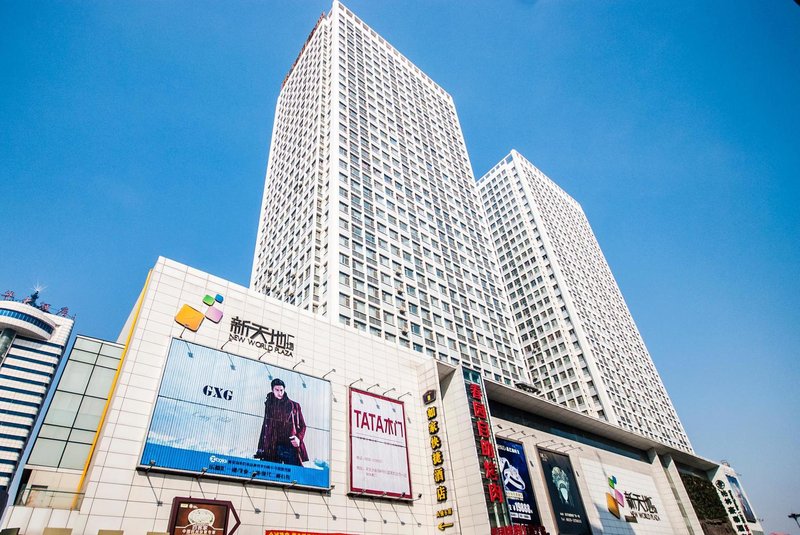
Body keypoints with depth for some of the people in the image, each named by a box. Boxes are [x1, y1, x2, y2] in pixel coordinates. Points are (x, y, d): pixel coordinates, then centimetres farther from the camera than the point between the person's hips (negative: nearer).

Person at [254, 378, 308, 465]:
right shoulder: (269, 405, 15)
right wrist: (261, 449, 8)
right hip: (272, 447, 1)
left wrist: (299, 438, -8)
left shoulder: (294, 406, 12)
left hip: (290, 446, -1)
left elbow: (302, 425, 11)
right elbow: (265, 427, 15)